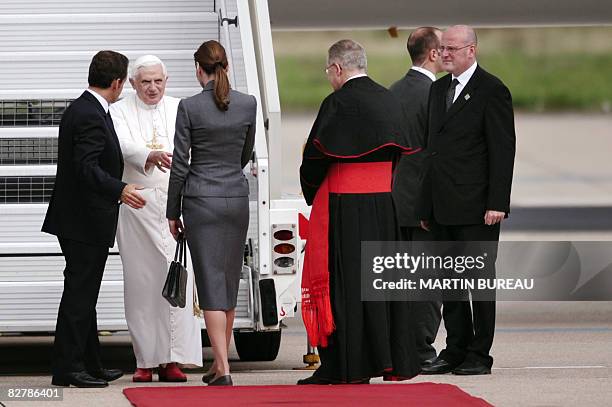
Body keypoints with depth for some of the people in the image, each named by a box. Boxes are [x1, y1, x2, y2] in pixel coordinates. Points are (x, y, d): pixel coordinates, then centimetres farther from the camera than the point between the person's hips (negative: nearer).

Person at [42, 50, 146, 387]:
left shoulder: (78, 109, 13)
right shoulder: (91, 116, -18)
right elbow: (87, 168, -27)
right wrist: (120, 190, -33)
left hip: (77, 219, 11)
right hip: (87, 221, -11)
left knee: (83, 293, 16)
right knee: (79, 293, -7)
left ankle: (90, 365, 24)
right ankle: (67, 368, -5)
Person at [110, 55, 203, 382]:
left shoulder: (180, 110, 12)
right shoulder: (120, 112, 5)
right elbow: (124, 145, -13)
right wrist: (150, 156, -33)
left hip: (176, 203, 1)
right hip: (137, 206, -1)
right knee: (140, 281, -1)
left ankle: (172, 359, -8)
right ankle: (145, 360, 4)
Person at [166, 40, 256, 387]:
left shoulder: (190, 107, -10)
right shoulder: (248, 104, 0)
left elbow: (180, 164, -7)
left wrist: (173, 212, 3)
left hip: (201, 200, -3)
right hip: (237, 198, 3)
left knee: (212, 284, -5)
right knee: (230, 283, 13)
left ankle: (224, 370, -14)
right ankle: (220, 364, 21)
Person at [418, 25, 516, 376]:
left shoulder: (492, 90, -6)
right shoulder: (439, 89, 16)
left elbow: (503, 149, -10)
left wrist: (497, 203, -17)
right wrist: (427, 205, 14)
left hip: (475, 206, -7)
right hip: (443, 207, 7)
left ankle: (479, 356, 2)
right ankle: (456, 351, 16)